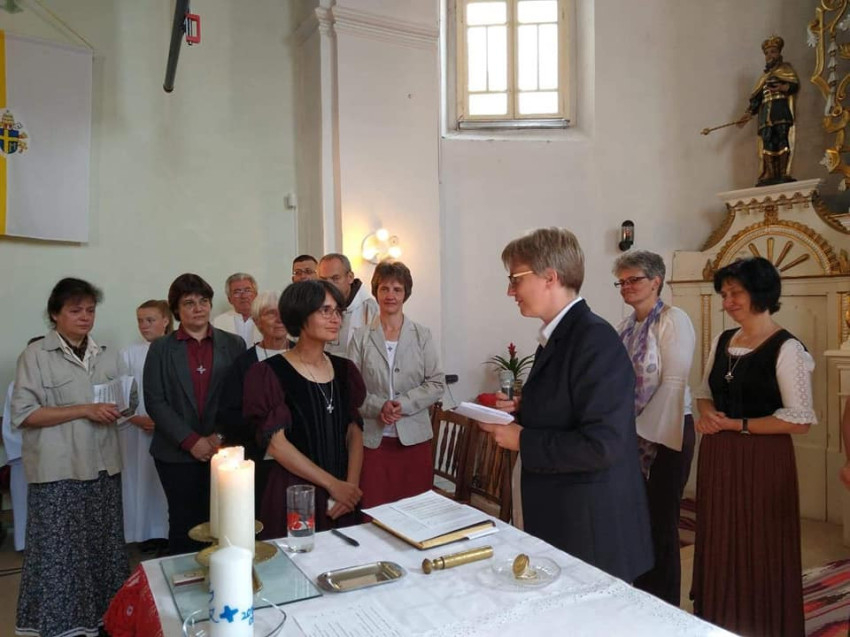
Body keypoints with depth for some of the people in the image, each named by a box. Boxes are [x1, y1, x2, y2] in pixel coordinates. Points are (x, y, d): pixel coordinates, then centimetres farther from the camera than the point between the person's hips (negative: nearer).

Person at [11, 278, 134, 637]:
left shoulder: (107, 355, 9)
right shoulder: (36, 355, -5)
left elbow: (127, 402, 14)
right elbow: (23, 414, -11)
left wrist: (121, 409, -9)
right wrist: (84, 410, -18)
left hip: (102, 466, 4)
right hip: (58, 471, -4)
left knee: (103, 547, 11)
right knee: (58, 552, 3)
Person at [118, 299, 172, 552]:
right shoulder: (129, 355, 2)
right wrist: (137, 419, -12)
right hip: (138, 431, 1)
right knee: (142, 481, 5)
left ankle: (170, 533, 16)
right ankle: (149, 536, 17)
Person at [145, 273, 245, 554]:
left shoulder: (234, 344, 6)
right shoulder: (161, 348, 4)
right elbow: (154, 401, -3)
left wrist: (221, 436, -9)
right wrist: (191, 441, -11)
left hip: (222, 451, 0)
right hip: (176, 453, 0)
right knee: (184, 524, 6)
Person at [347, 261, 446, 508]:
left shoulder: (422, 335, 5)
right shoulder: (361, 337, 4)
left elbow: (437, 383, 1)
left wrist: (404, 404, -12)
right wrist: (379, 406, -16)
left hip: (414, 438, 1)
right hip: (372, 438, -1)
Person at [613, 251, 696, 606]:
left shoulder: (673, 320, -10)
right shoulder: (626, 327, 10)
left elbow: (673, 383, -16)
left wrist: (643, 430, -17)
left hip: (665, 433, -6)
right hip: (631, 434, 6)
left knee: (660, 523, 3)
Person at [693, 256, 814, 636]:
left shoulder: (786, 348, -11)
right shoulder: (721, 342, 9)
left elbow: (800, 420, -14)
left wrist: (738, 425, -15)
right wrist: (707, 415, -5)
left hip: (762, 461, -6)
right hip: (718, 459, 6)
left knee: (760, 555, 6)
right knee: (719, 549, 14)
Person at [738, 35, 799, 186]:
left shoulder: (786, 68, 13)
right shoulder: (764, 76, 27)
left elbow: (795, 84, -3)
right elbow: (756, 98, 20)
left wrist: (784, 87, -23)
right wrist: (748, 114, 7)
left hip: (781, 110, -5)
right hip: (766, 113, 5)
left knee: (782, 140, -15)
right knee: (767, 142, -6)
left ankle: (784, 174, -21)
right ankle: (770, 176, -11)